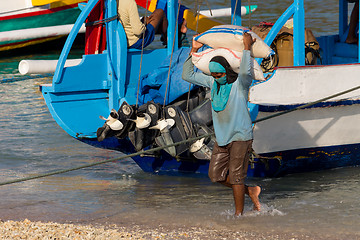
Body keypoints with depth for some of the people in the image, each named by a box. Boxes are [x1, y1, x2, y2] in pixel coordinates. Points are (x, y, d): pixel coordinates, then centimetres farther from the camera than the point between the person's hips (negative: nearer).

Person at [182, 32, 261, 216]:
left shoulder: (240, 83, -13)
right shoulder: (212, 82, 6)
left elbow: (245, 72, -37)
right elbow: (187, 75, 10)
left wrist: (247, 47, -29)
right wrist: (194, 50, 2)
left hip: (241, 136, -7)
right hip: (222, 138, 7)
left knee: (236, 176, -6)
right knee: (216, 174, 4)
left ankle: (239, 214, 3)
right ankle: (250, 192, 20)